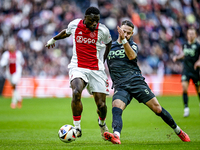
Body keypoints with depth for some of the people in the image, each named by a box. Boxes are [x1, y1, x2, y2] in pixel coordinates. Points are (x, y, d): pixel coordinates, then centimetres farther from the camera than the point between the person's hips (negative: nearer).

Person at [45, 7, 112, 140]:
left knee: (101, 104, -2)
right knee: (76, 92, -30)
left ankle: (102, 124, 34)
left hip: (97, 70, 0)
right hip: (78, 67, 0)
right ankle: (77, 127, -17)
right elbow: (67, 32, 23)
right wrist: (54, 39, 40)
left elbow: (109, 43, 16)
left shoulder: (103, 30, -6)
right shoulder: (75, 24, -1)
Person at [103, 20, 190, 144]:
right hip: (120, 86, 1)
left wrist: (124, 40, -25)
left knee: (157, 108, -2)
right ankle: (116, 135, -51)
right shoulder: (110, 46, 16)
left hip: (137, 82, -1)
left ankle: (178, 131, 17)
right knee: (116, 109, -29)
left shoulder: (133, 45, 9)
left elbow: (131, 56, -17)